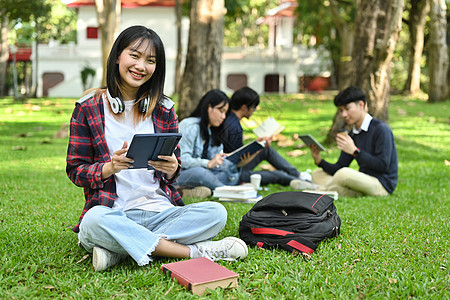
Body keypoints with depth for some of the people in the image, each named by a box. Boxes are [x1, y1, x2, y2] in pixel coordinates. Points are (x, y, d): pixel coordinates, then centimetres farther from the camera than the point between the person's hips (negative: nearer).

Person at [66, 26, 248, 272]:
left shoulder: (164, 109, 11)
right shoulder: (89, 108, 4)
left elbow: (172, 174, 14)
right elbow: (75, 171, 3)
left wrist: (171, 169, -11)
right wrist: (110, 167, -18)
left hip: (160, 212, 3)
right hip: (113, 213, -3)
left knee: (216, 213, -22)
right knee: (94, 220, -37)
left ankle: (119, 250, -23)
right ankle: (195, 252, -26)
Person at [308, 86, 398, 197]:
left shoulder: (381, 129, -11)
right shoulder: (352, 135, 12)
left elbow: (383, 165, -19)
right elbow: (338, 169, 9)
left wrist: (355, 151, -22)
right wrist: (319, 161, -10)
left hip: (382, 184, -8)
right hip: (363, 181, 8)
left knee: (344, 173, -34)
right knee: (317, 174, 5)